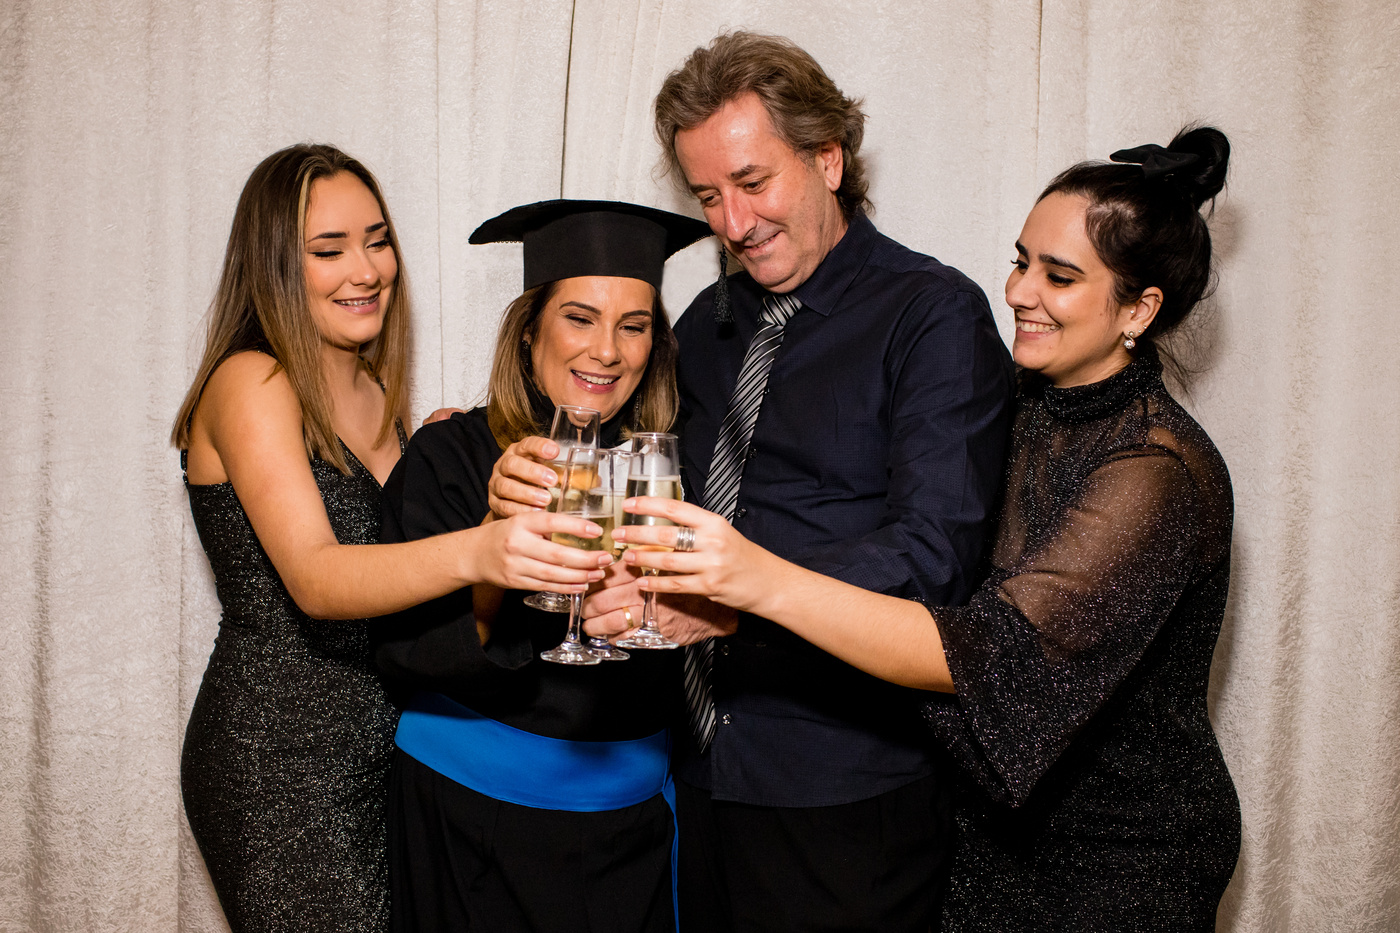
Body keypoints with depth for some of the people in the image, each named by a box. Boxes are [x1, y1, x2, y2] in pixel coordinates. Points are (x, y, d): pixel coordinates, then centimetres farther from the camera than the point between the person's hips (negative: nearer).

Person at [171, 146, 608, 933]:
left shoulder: (374, 394, 10)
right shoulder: (249, 383, -13)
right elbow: (313, 579, -29)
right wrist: (473, 554, -45)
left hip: (381, 749, 7)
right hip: (280, 770, -7)